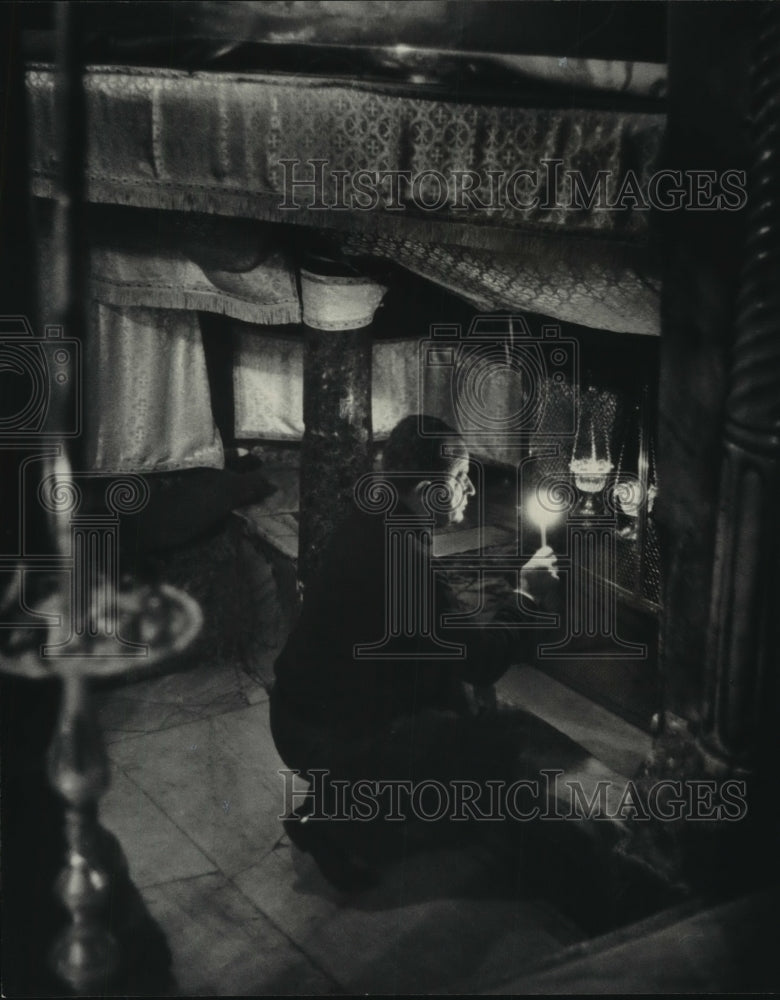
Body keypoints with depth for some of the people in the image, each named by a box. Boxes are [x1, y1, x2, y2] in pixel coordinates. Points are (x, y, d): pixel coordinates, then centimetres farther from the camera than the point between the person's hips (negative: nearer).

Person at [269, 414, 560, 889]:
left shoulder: (372, 524, 4)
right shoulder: (401, 557, -26)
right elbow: (480, 662, -20)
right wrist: (528, 596, -7)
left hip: (300, 711, 10)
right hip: (330, 740, -10)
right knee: (514, 736, -7)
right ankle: (344, 827, -4)